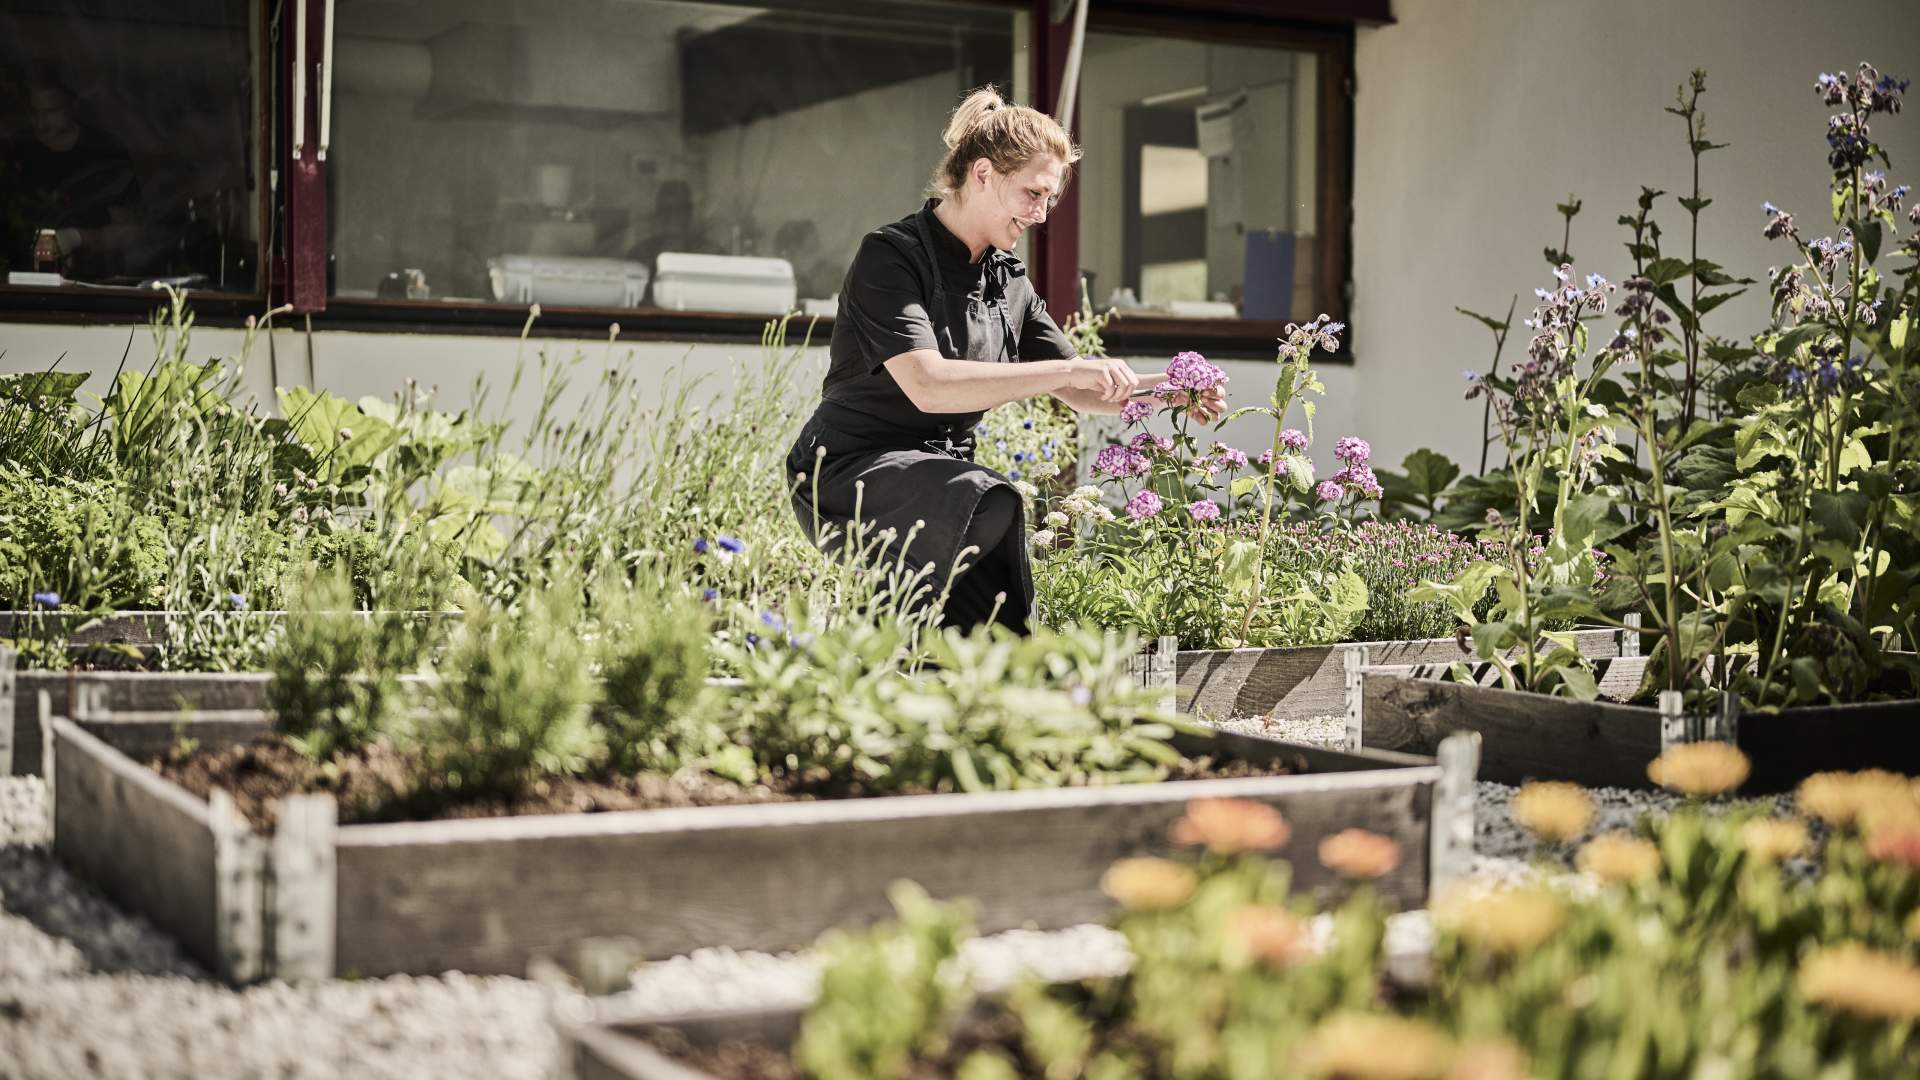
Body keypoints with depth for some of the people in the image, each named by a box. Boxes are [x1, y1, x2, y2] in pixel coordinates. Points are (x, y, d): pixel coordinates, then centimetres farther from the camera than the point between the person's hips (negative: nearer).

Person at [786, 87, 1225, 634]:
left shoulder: (1009, 281, 12)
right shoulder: (891, 255, -13)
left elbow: (1082, 393, 16)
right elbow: (927, 384, -29)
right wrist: (1066, 371, -30)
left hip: (943, 475, 7)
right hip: (851, 470, -7)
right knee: (990, 504, -34)